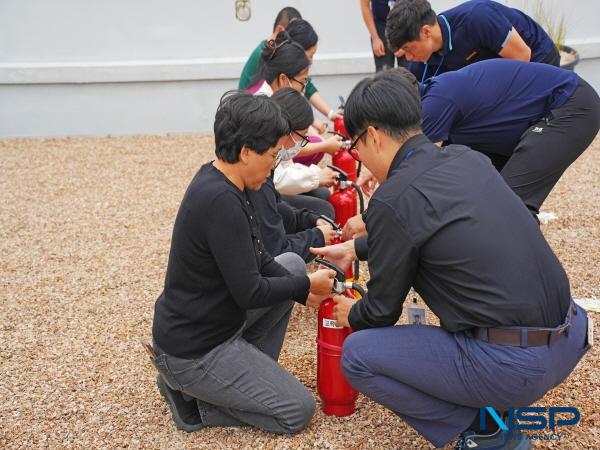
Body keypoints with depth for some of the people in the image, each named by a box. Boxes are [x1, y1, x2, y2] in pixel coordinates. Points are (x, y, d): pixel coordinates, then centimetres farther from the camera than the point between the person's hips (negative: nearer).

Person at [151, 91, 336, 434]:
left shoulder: (219, 182, 1)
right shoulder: (221, 201, -28)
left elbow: (259, 260, 10)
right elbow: (249, 292, -24)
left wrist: (304, 289, 0)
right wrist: (306, 285, -9)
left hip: (213, 318, 9)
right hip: (192, 352, -9)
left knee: (292, 264, 16)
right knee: (299, 411, -2)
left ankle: (251, 370, 16)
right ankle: (191, 394, 3)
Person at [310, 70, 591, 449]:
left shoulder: (392, 201, -14)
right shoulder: (466, 158, 8)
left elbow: (383, 311, -1)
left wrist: (352, 315, 21)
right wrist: (354, 248, 34)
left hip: (515, 366, -8)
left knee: (357, 354, 3)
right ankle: (494, 405, 25)